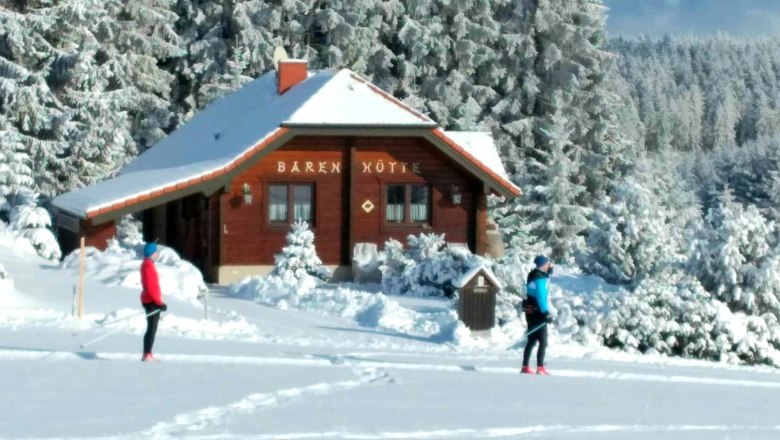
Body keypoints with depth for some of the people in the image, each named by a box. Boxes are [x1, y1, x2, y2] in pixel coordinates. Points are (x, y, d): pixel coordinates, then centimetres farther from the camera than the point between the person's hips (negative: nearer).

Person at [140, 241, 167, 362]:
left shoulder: (147, 265, 16)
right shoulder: (148, 266, -16)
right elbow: (150, 287, -22)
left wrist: (158, 302, 23)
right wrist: (159, 303, -22)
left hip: (150, 301, 10)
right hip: (151, 301, -10)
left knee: (152, 328, 13)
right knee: (152, 328, -10)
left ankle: (147, 354, 16)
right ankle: (147, 355, -12)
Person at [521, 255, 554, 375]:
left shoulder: (534, 275, 11)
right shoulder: (540, 278, -16)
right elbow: (540, 297, -23)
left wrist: (549, 270, 18)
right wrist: (546, 313, -24)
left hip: (530, 312, 9)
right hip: (537, 312, -9)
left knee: (532, 340, 13)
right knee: (543, 342, -5)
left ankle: (525, 367, 13)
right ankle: (540, 368, -9)